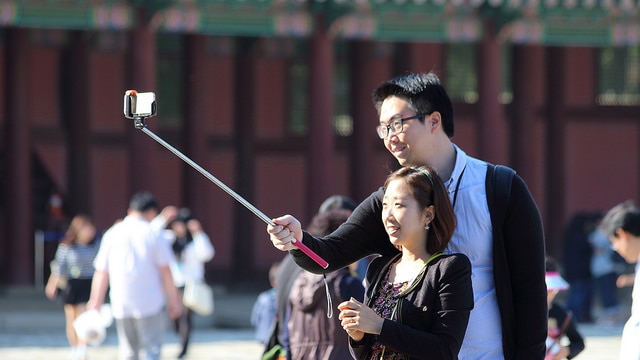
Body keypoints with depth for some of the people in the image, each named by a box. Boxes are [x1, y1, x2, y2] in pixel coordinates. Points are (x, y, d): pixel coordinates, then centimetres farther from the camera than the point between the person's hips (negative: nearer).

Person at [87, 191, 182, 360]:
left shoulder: (112, 234, 7)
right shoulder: (153, 234, -3)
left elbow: (101, 272, 7)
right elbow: (165, 271, -4)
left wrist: (96, 302, 13)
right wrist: (174, 300, 2)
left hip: (121, 305, 3)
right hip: (150, 303, -3)